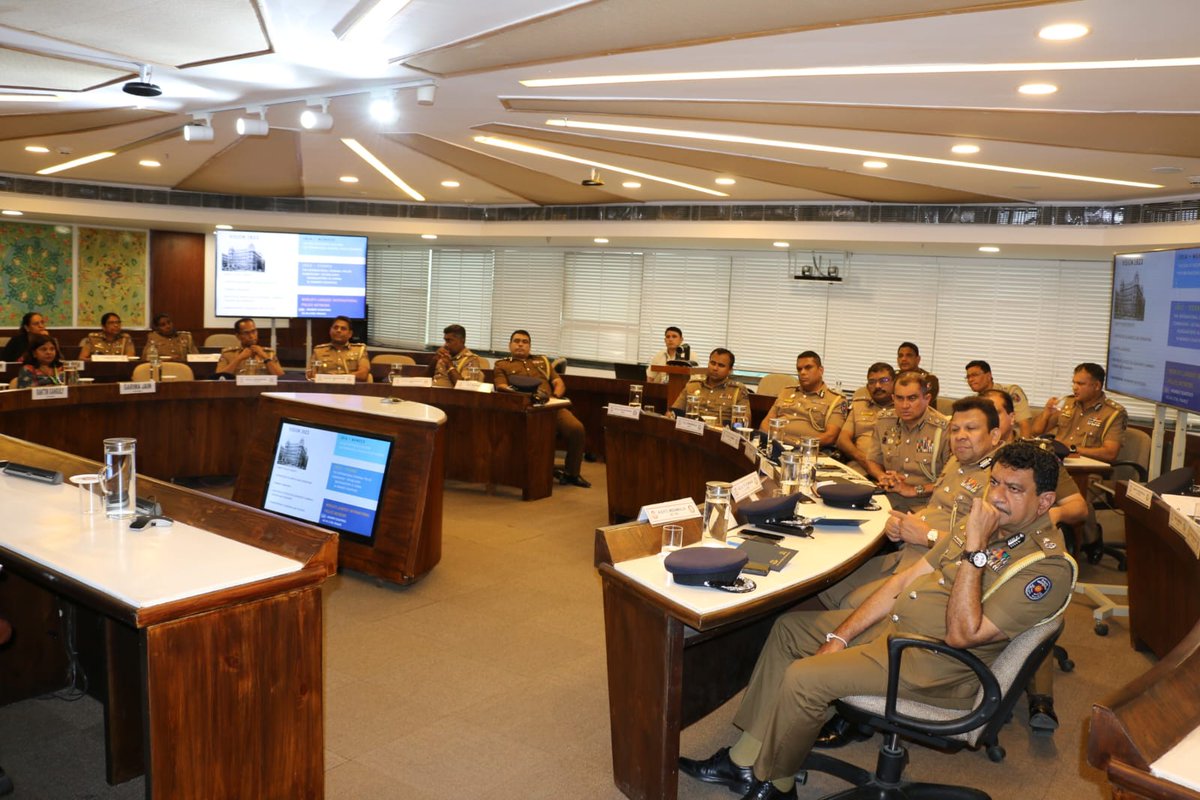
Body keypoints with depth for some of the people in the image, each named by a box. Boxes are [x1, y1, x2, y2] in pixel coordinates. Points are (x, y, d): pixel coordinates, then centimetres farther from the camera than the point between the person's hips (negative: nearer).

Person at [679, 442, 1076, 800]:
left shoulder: (1049, 565, -18)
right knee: (789, 628, 8)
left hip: (935, 665, -9)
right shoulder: (986, 523, 8)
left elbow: (961, 633, -26)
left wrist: (974, 548, -28)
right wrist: (839, 637, 2)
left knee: (804, 678, -22)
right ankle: (744, 759, 13)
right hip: (891, 622, 9)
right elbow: (907, 579, 7)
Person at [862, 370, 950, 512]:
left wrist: (914, 490, -14)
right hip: (887, 498, 5)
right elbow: (872, 461, 20)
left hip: (923, 503, -5)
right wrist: (883, 477, -1)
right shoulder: (884, 420, 9)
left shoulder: (944, 428, -10)